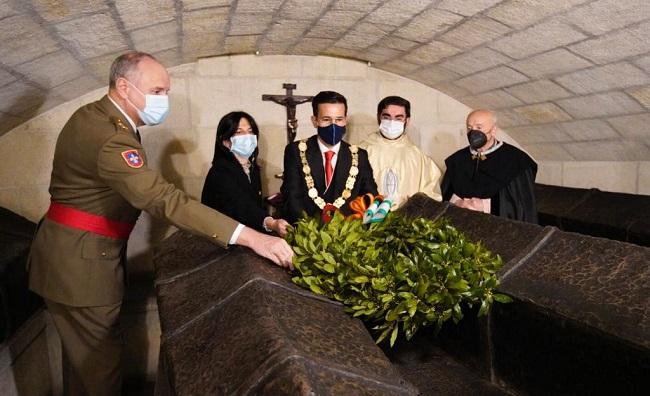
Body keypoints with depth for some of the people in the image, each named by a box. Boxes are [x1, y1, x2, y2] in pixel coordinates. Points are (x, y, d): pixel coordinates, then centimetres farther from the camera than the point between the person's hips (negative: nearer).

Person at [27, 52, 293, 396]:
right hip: (82, 263, -10)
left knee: (83, 354, 23)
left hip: (73, 254, 10)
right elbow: (165, 200, -38)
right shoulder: (110, 137, -27)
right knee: (99, 361, 3)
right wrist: (251, 237, -43)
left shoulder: (92, 116, 6)